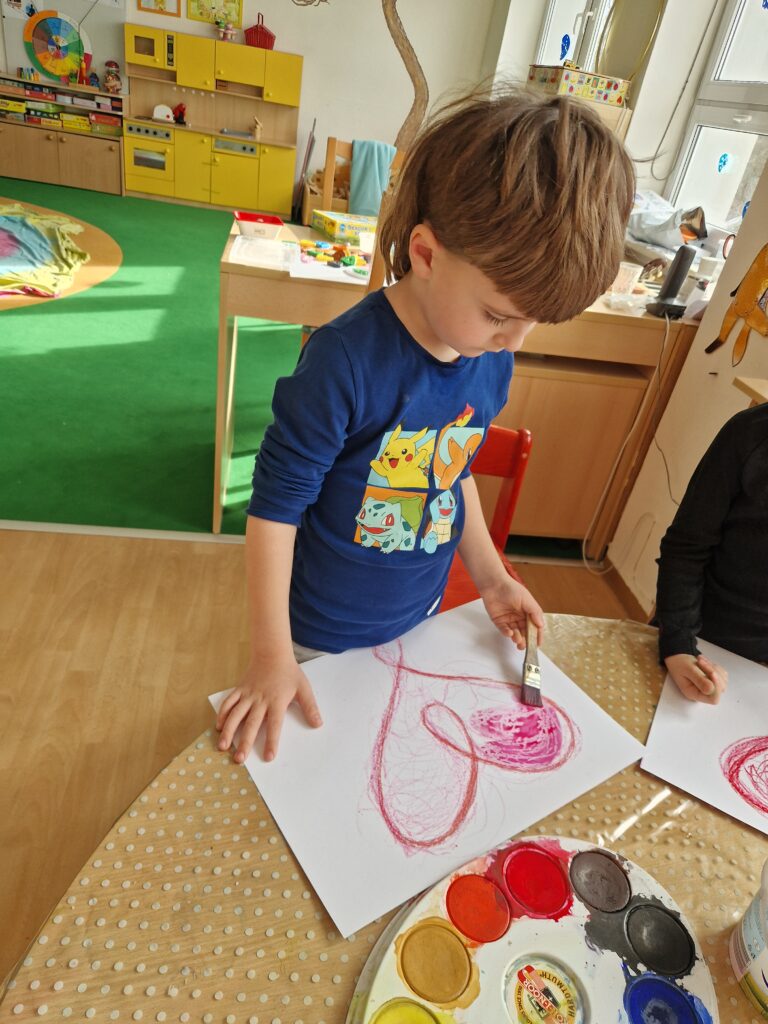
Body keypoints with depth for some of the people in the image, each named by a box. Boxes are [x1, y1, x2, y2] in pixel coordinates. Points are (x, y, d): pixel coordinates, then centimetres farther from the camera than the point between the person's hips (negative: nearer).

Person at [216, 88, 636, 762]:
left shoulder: (494, 358, -9)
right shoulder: (346, 362, -30)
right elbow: (276, 505, -23)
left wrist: (490, 576, 8)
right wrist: (272, 654, -19)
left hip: (419, 617, 6)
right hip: (322, 635, -5)